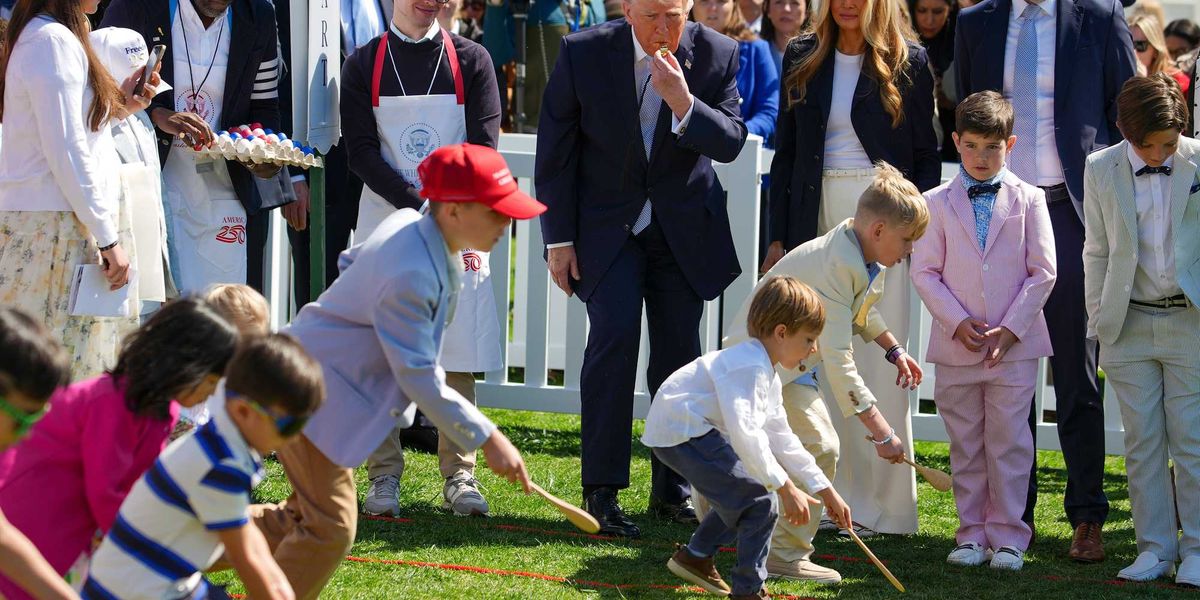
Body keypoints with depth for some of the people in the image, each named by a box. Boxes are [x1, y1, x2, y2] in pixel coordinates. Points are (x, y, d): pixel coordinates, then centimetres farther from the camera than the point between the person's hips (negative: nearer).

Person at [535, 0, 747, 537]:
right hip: (607, 225, -2)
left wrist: (683, 103, -30)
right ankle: (601, 490, -11)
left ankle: (672, 491, 17)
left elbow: (731, 142, -12)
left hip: (684, 226, 2)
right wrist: (559, 238, -6)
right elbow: (555, 150, -5)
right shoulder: (583, 53, -13)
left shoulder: (717, 54, -9)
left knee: (679, 352, 4)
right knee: (614, 333, -17)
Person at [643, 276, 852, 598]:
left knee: (741, 494, 24)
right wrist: (786, 489, -29)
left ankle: (696, 556, 40)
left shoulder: (768, 376, 15)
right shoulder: (749, 368, -21)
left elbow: (781, 437, 19)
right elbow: (745, 434, -31)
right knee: (759, 502, -12)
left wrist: (825, 490, 16)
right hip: (682, 432, -11)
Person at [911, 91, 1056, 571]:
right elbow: (924, 272, 1)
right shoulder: (937, 203, 2)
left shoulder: (1028, 200, 1)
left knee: (1009, 442, 0)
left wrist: (1010, 328, -9)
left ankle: (1007, 536, 7)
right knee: (965, 445, 8)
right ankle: (972, 535, 15)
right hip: (955, 346, 1)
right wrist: (958, 323, -10)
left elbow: (1043, 271, -1)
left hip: (1015, 345, -1)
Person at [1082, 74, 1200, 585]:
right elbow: (1097, 252, 7)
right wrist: (1099, 320, 5)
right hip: (1128, 326, 2)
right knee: (1142, 442, 5)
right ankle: (1156, 548, 12)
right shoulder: (1101, 171, 0)